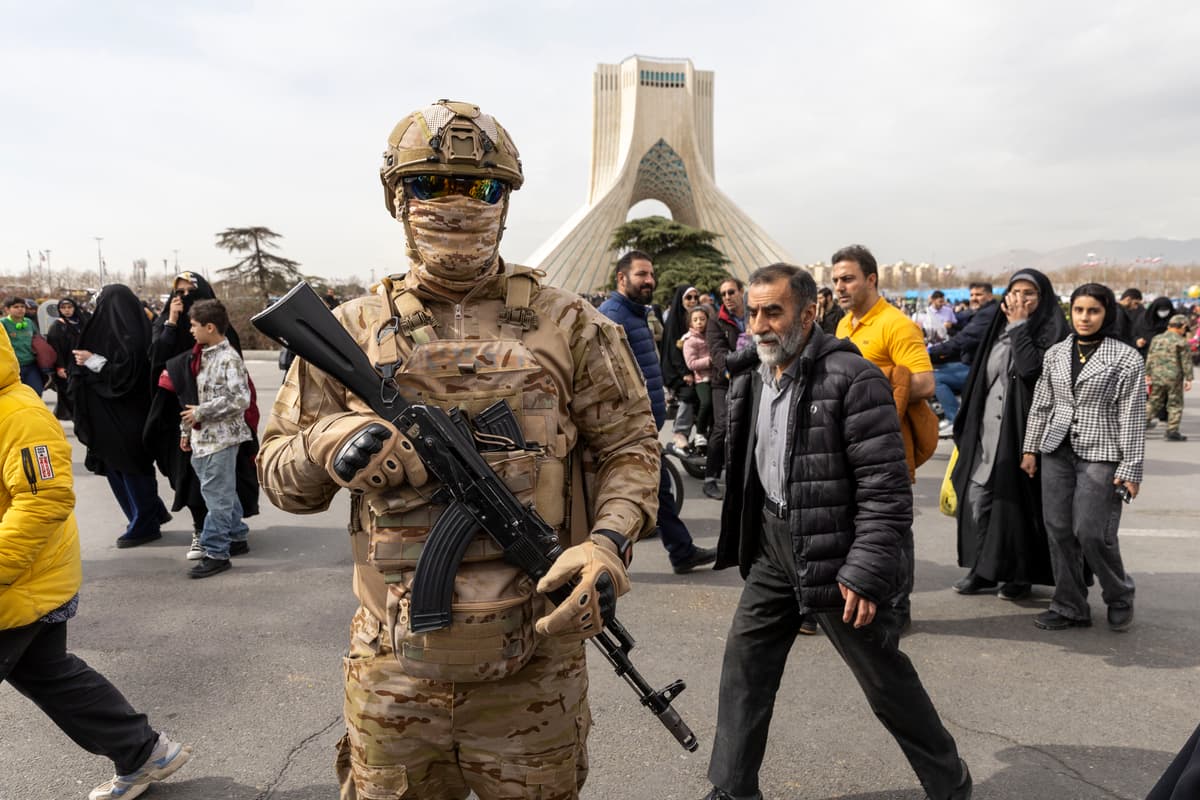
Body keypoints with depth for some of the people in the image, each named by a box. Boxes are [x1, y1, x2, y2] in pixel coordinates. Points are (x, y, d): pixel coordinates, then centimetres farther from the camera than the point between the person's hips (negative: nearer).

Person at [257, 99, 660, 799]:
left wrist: (609, 543, -15)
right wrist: (330, 445, -15)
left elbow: (630, 447, 3)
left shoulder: (568, 325, 0)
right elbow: (279, 470, 8)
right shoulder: (352, 330, 3)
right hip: (393, 669, 2)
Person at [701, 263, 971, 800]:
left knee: (885, 677, 9)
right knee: (744, 665, 10)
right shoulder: (749, 376, 6)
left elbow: (886, 487, -19)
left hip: (833, 551, -7)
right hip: (772, 545, 7)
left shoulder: (851, 379, -18)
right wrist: (743, 537, 16)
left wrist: (865, 572, -21)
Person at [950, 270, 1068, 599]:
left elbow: (1031, 369, -24)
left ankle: (1022, 574, 15)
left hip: (1022, 431, -6)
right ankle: (984, 569, 15)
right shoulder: (1000, 329, 14)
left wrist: (1019, 325, -14)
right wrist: (968, 428, 16)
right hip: (987, 430, 6)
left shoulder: (1050, 330, -5)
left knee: (1018, 501, 1)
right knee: (977, 499, 4)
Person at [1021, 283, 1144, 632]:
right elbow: (1041, 405, 13)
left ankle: (1120, 597, 21)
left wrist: (1130, 469, -8)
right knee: (1059, 531, 4)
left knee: (1092, 533, -7)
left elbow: (1133, 416, -4)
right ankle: (1069, 607, 17)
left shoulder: (1126, 357, -3)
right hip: (1057, 451, 4)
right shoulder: (1055, 353, 9)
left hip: (1101, 454, -4)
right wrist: (1031, 448, 10)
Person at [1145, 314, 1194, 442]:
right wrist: (1189, 379, -3)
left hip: (1157, 376, 4)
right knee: (1175, 405, 4)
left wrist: (1147, 374, 18)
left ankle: (1146, 420, 12)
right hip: (1174, 378, -4)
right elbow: (1186, 363, -7)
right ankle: (1172, 431, 4)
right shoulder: (1182, 342, -7)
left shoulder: (1156, 339, 8)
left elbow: (1150, 359, 11)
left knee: (1154, 401, 17)